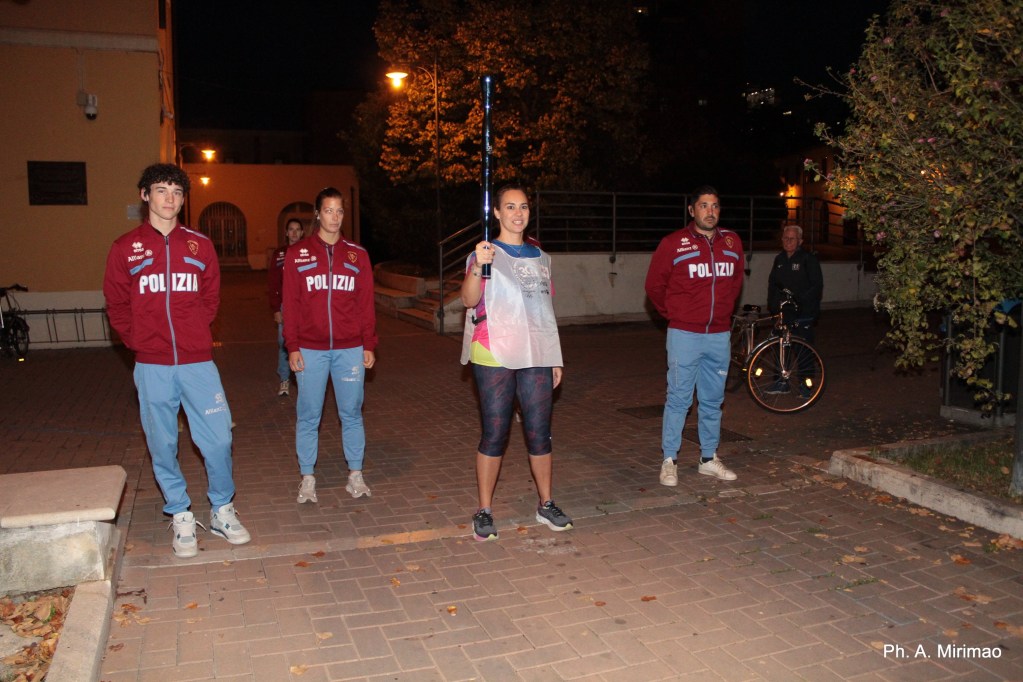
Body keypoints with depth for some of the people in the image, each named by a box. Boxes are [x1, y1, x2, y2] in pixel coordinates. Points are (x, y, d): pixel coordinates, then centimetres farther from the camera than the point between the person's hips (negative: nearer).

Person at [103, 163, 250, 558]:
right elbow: (116, 306, 9)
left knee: (218, 439, -1)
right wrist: (141, 341, 5)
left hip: (197, 362, 1)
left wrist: (193, 335, 9)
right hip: (152, 366, 0)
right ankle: (181, 517, 22)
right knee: (163, 445, 6)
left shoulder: (200, 245, 6)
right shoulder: (125, 248, 3)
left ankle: (222, 511, 19)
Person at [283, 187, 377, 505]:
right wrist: (292, 346, -4)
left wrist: (369, 345, 2)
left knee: (351, 413, 7)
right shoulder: (297, 253, 4)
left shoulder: (357, 254, 7)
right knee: (308, 415, 5)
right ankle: (307, 478, 16)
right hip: (310, 350, -1)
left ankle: (355, 475, 18)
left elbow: (367, 303, 7)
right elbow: (290, 304, 2)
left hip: (350, 348, 1)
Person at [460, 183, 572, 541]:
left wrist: (555, 358, 16)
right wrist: (477, 267, -38)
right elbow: (469, 300, -19)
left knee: (539, 432, 8)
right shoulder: (486, 254, -2)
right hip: (495, 358, -4)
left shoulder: (541, 257, 15)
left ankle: (545, 504, 23)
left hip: (536, 358, 5)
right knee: (494, 434, 1)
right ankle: (484, 511, 12)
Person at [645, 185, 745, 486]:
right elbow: (654, 285, 1)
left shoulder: (732, 242, 7)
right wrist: (674, 314, 7)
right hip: (685, 334, -4)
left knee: (713, 400, 12)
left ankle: (708, 459, 24)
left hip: (719, 335, 5)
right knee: (679, 399, -1)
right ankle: (669, 461, 9)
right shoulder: (673, 243, -7)